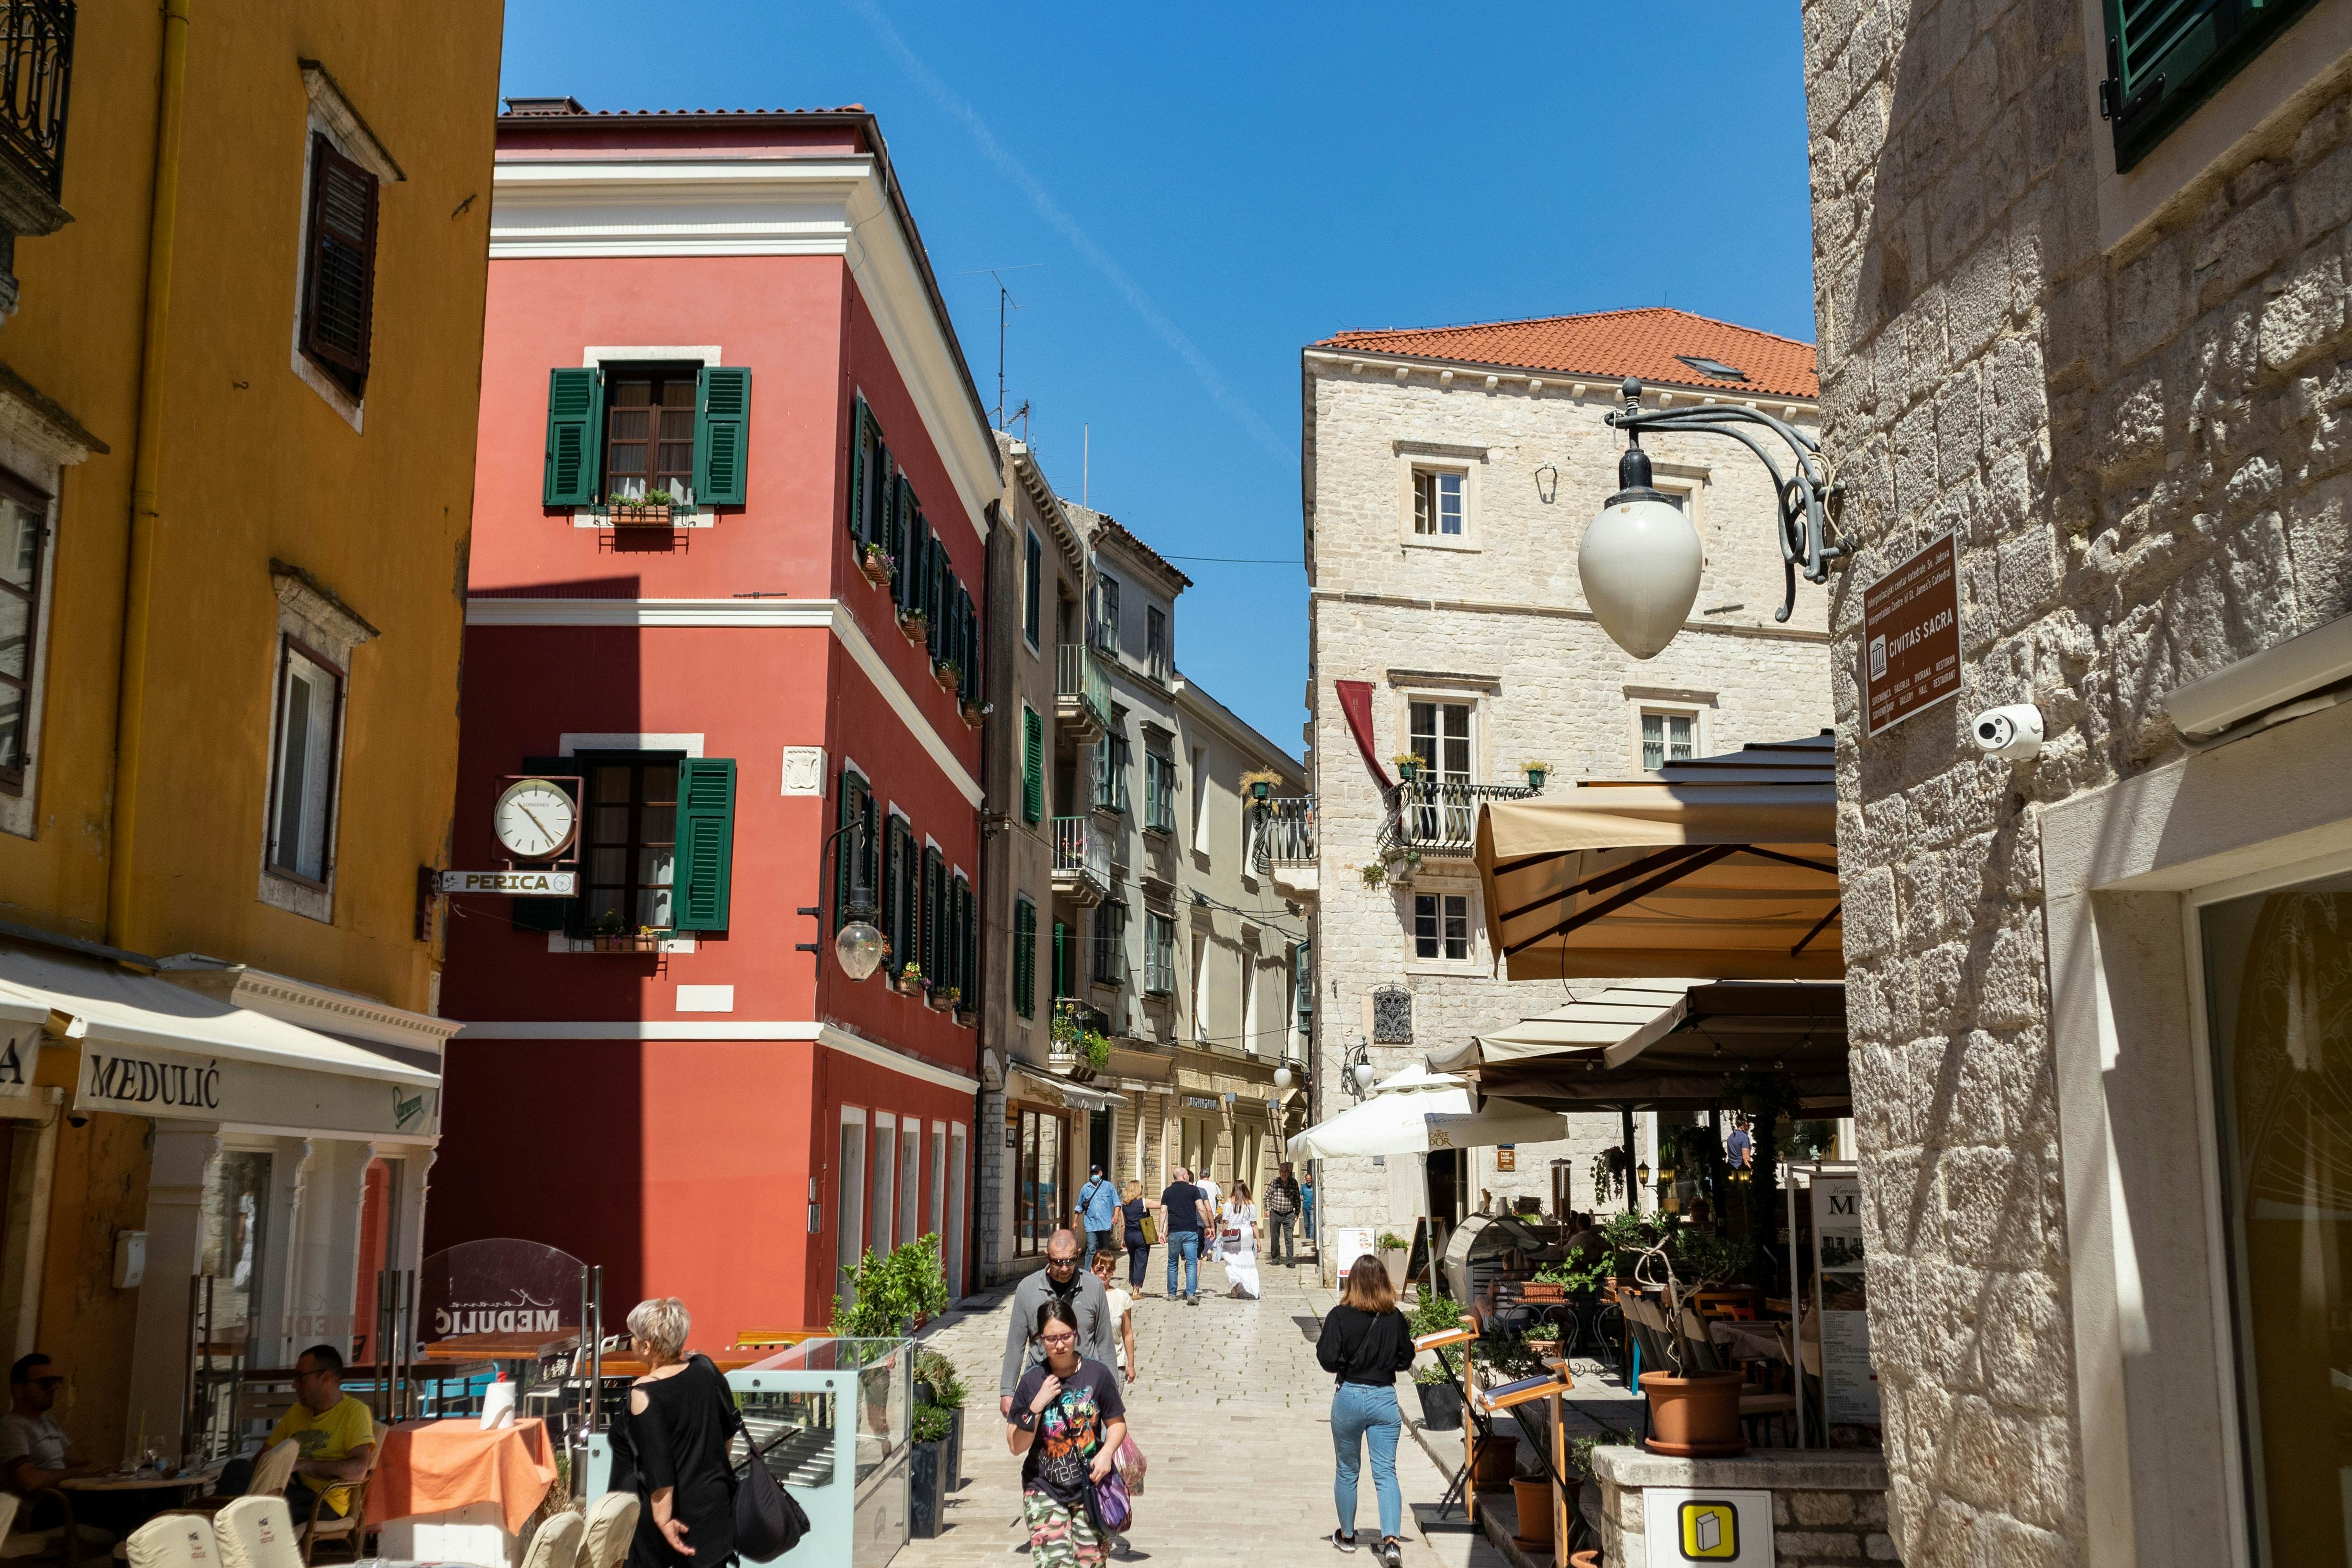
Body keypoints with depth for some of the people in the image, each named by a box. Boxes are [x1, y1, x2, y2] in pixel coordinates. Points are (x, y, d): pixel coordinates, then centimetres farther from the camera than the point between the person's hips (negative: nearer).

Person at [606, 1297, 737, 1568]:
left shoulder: (645, 1393, -20)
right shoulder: (706, 1370, -3)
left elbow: (658, 1465, -22)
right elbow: (729, 1429, 11)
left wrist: (663, 1519, -17)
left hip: (667, 1508, -5)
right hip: (715, 1503, 5)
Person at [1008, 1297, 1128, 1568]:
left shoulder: (1097, 1374, -6)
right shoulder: (1032, 1381, -5)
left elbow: (1117, 1423, 6)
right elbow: (1016, 1446, -4)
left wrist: (1107, 1452, -13)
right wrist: (1037, 1405, -17)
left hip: (1090, 1487, 1)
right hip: (1044, 1491, 0)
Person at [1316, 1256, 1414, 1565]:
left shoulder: (1339, 1316, -13)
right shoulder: (1396, 1318, -3)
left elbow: (1328, 1360, -16)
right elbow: (1406, 1360, 6)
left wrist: (1321, 1342, 4)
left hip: (1349, 1396, -1)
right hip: (1385, 1398, 1)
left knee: (1347, 1471, 17)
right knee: (1386, 1473, 2)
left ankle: (1346, 1535, 30)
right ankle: (1390, 1539, -14)